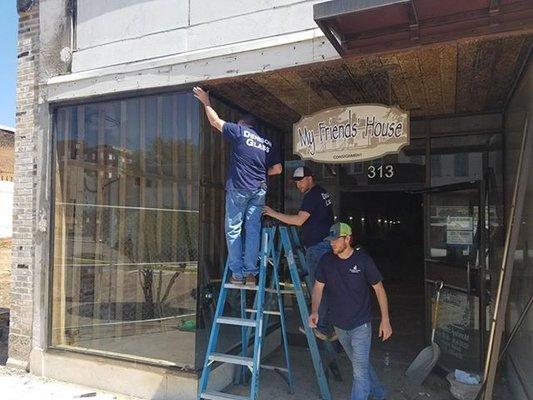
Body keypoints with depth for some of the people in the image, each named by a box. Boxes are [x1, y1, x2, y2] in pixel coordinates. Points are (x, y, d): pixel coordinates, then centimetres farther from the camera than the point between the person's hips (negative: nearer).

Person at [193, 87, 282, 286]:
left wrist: (206, 102, 25)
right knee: (253, 230, 6)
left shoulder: (240, 131, 3)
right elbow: (277, 169, 15)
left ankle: (237, 273, 2)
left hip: (238, 187, -4)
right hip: (259, 190, 5)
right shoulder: (267, 142, 16)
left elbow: (215, 121, 11)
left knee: (233, 229, 2)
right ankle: (251, 273, 5)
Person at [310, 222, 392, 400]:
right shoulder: (326, 260, -5)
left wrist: (385, 320, -8)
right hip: (339, 325, 5)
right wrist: (314, 311, -13)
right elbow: (318, 287, 2)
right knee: (361, 363, 22)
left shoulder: (363, 260, -14)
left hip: (360, 325, -4)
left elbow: (379, 289, -6)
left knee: (360, 370, -7)